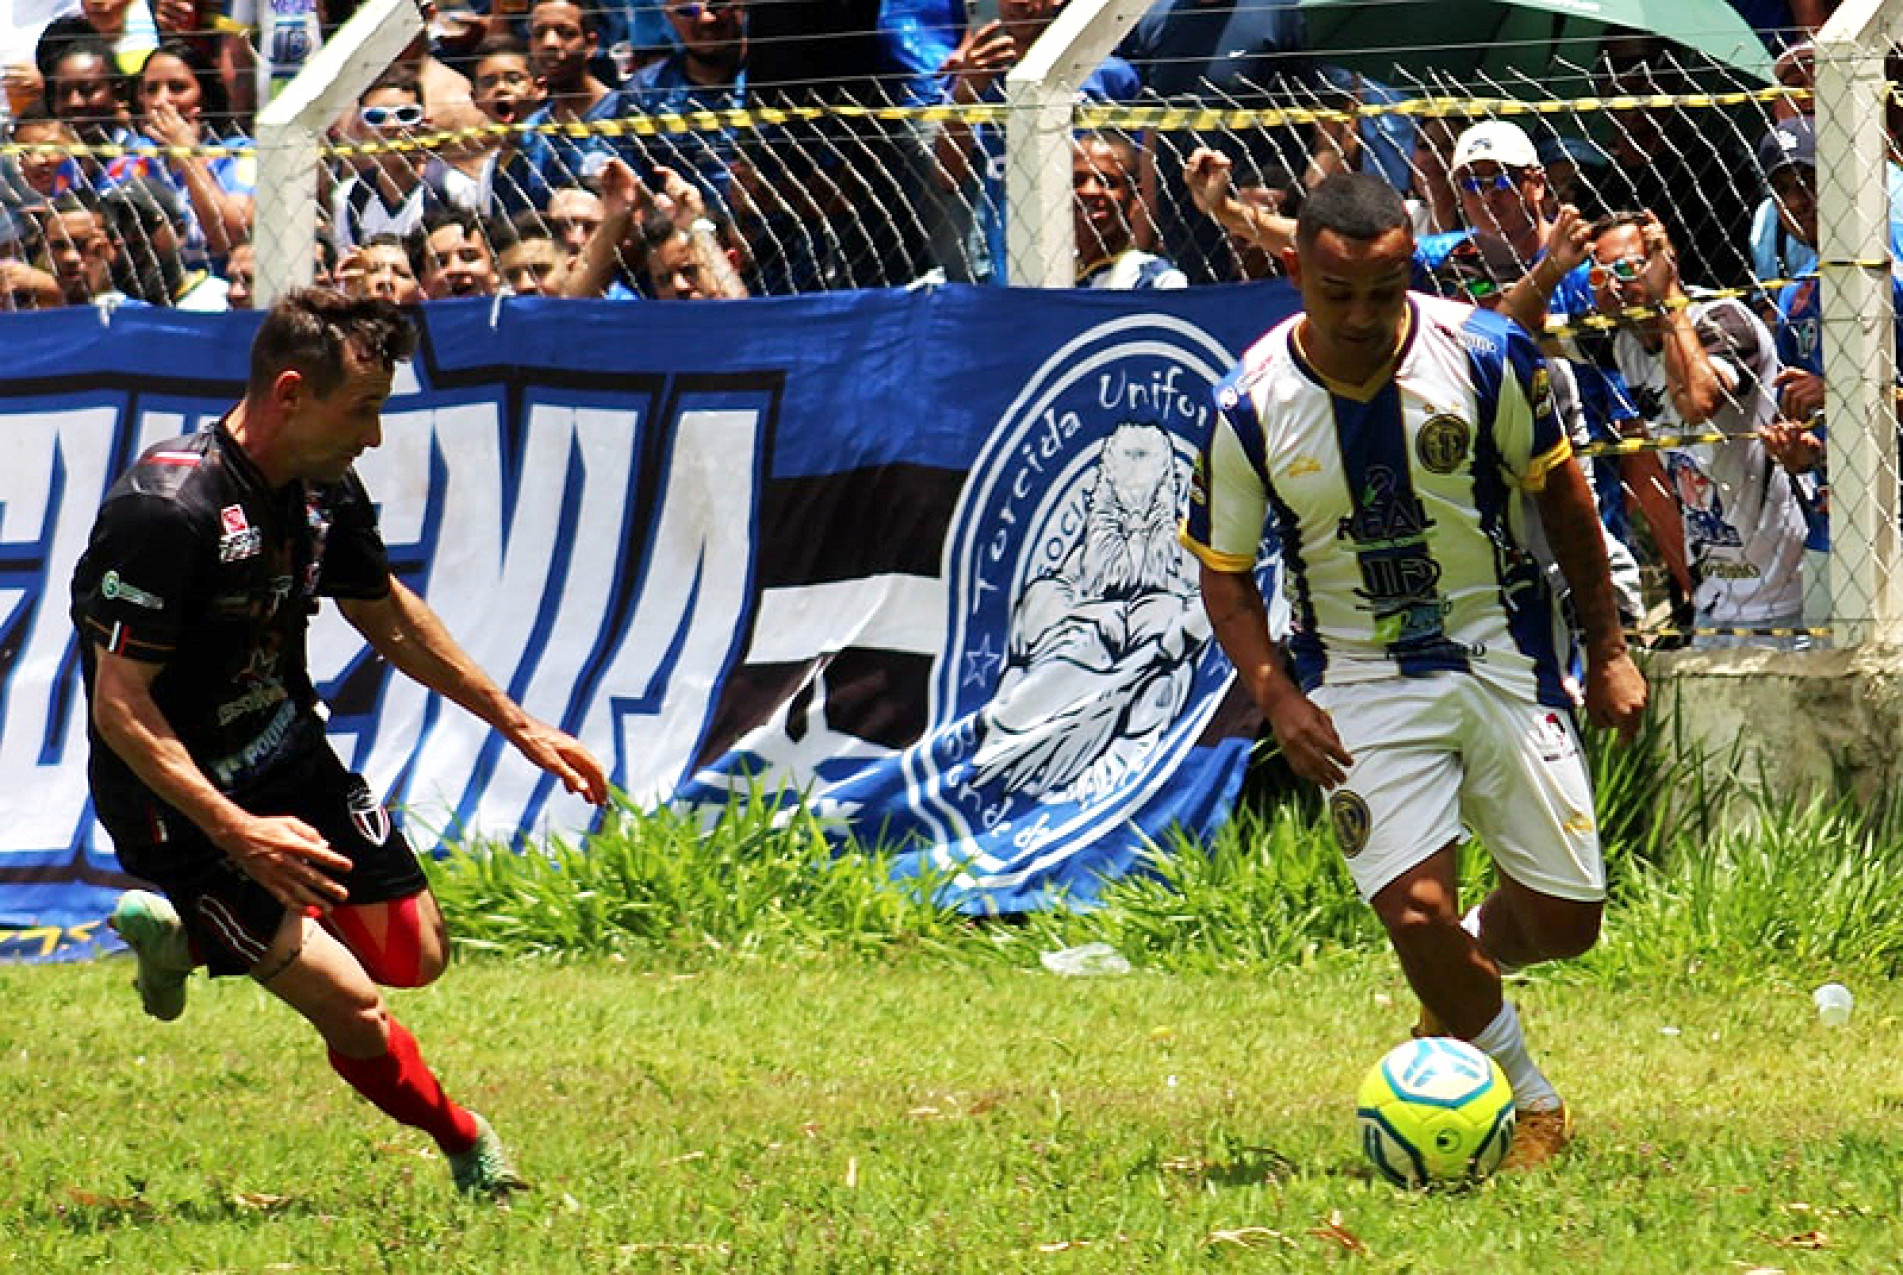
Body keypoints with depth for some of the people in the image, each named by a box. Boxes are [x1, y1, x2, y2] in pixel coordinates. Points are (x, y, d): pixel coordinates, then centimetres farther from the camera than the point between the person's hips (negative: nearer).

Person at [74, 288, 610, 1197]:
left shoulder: (326, 492, -2)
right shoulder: (165, 510, -28)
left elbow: (389, 616, 19)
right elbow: (119, 703, -27)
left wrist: (518, 727, 23)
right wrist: (234, 831, -35)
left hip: (292, 763, 8)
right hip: (181, 807, -8)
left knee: (414, 958, 11)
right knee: (350, 1007, -13)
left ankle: (183, 932, 27)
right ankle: (464, 1143, 15)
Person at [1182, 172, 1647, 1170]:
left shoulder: (1484, 355, -13)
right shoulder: (1251, 407, -14)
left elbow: (1559, 491, 3)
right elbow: (1223, 574, -1)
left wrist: (1606, 650, 5)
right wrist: (1278, 696, -15)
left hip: (1506, 656, 1)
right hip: (1360, 682, -1)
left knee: (1566, 920, 3)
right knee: (1416, 912, -15)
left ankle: (1461, 988, 38)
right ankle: (1530, 1103, 10)